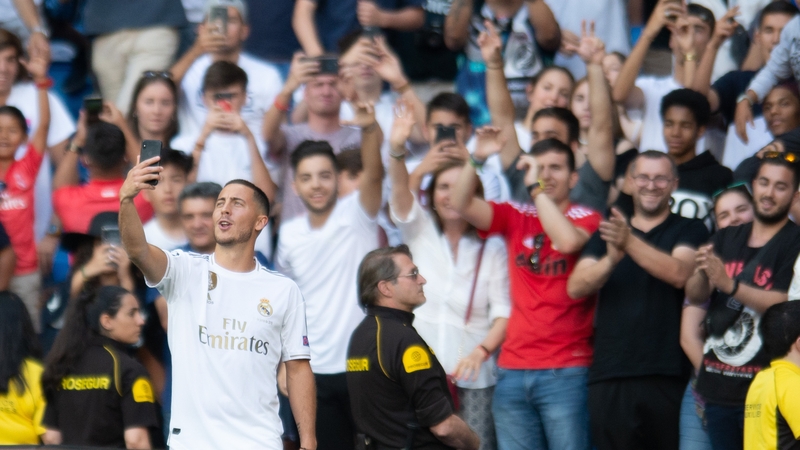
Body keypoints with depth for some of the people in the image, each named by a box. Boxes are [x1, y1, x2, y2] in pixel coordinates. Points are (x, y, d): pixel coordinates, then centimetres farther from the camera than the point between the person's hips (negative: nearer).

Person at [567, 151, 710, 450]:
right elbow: (576, 288, 2)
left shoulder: (690, 231, 8)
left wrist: (630, 243, -28)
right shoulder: (607, 233, 17)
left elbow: (679, 273, -13)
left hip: (667, 375, -3)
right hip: (609, 377, 3)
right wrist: (611, 258, -19)